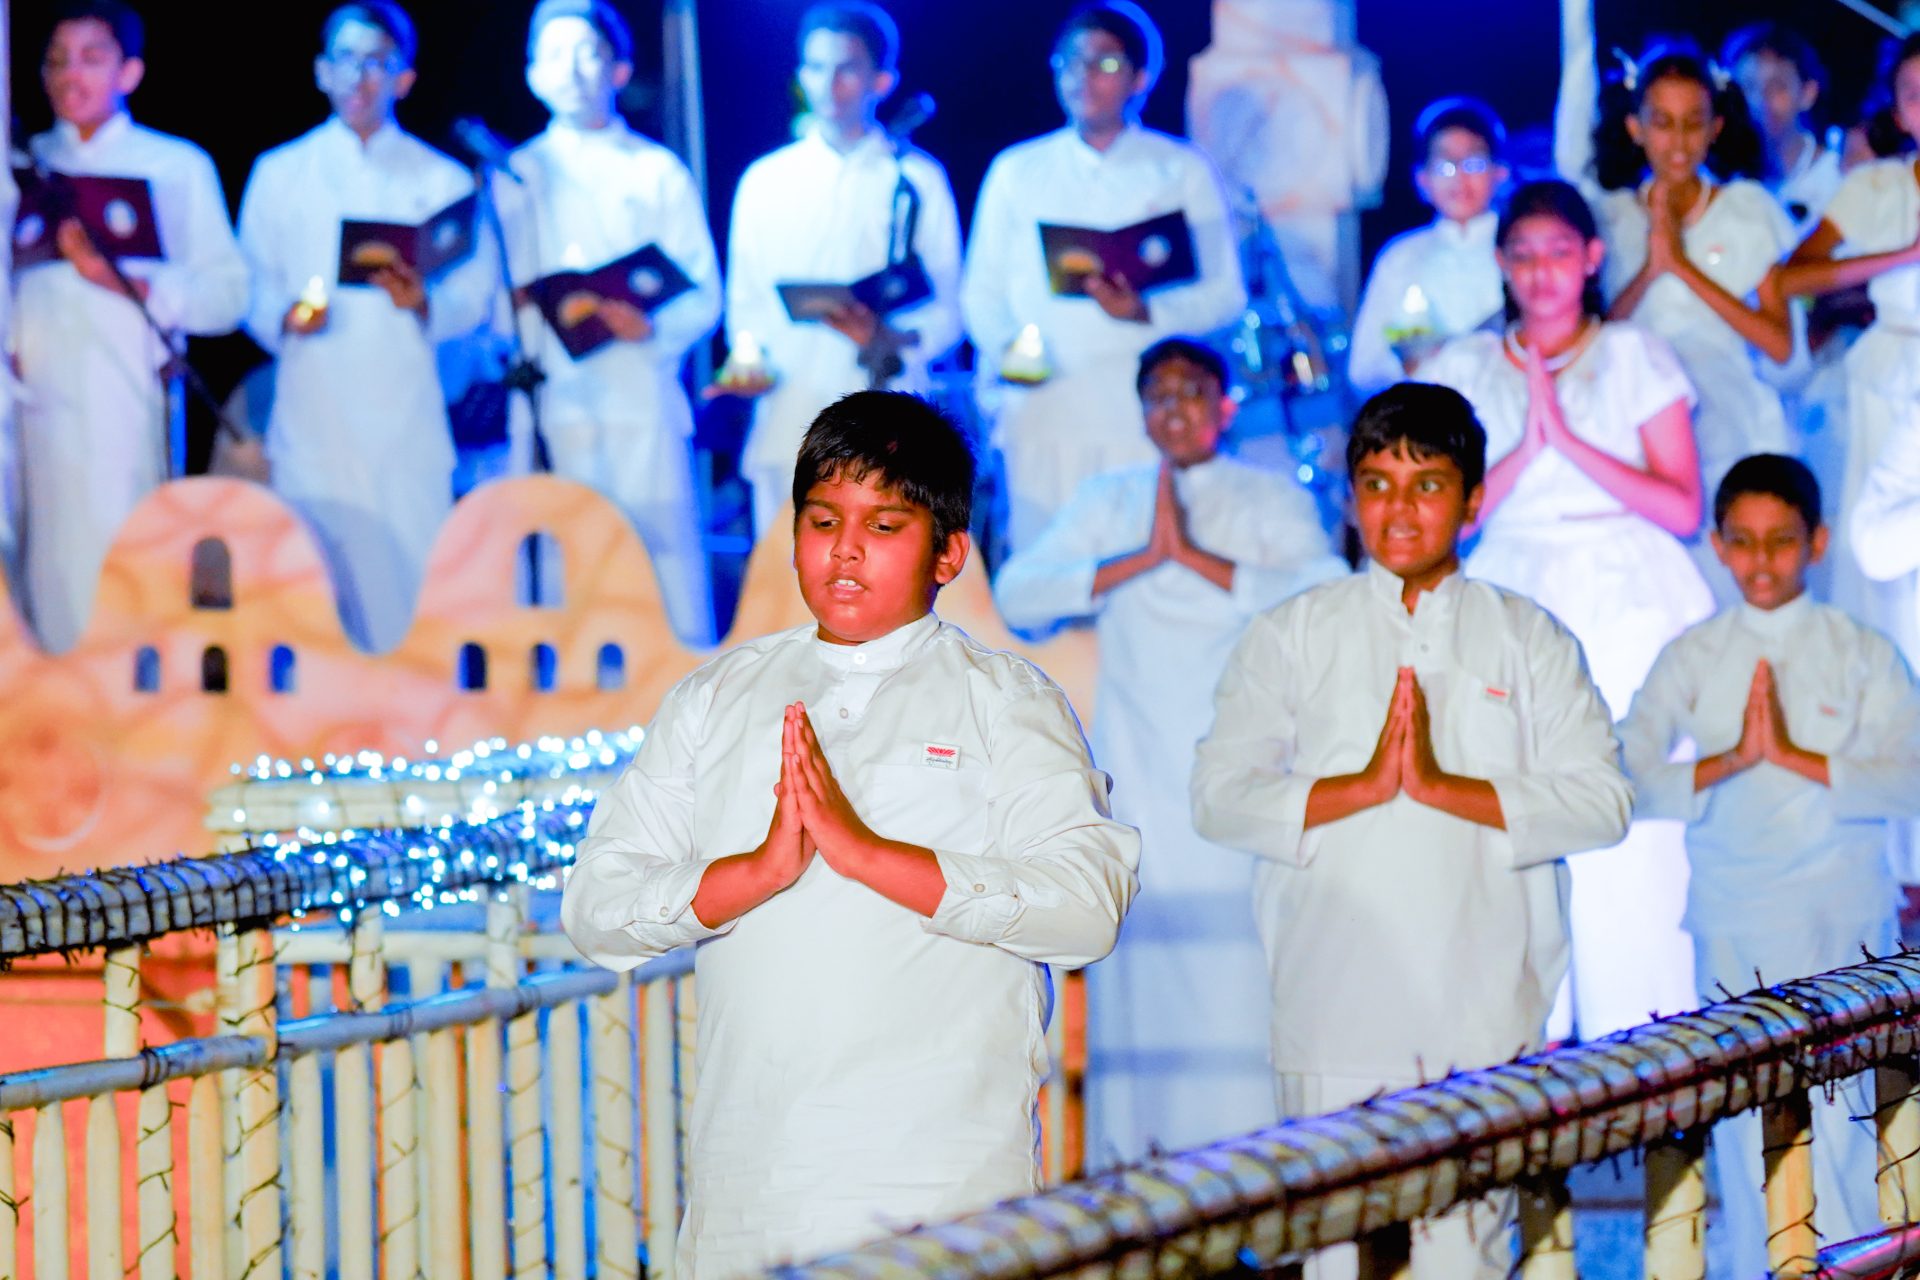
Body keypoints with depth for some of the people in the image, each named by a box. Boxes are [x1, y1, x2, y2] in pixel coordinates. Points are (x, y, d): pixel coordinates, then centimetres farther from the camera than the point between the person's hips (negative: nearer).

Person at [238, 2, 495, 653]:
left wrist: (425, 303, -15)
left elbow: (475, 294, 7)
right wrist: (282, 318, -13)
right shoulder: (279, 174, 14)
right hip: (314, 421, 0)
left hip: (409, 424, 0)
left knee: (417, 594, -7)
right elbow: (252, 288, 9)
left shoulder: (442, 180, 13)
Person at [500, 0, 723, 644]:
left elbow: (703, 296, 5)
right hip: (550, 411, 1)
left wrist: (651, 327, -15)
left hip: (642, 405, -1)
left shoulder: (658, 172, 12)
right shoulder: (517, 176, 16)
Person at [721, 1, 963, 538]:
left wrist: (890, 338, -15)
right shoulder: (765, 181, 16)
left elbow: (947, 311, 6)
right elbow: (745, 302, 15)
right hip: (788, 427, 2)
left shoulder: (918, 180, 10)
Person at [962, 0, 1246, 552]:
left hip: (1147, 418, -2)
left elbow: (1225, 295, 7)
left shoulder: (1182, 171, 13)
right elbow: (982, 292, 17)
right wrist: (1006, 349, -6)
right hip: (1041, 414, 2)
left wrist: (1146, 313, -13)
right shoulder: (1017, 171, 19)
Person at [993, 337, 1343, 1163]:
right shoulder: (1105, 504, 16)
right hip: (1138, 778, 2)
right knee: (1140, 965, -5)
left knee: (1241, 964, -10)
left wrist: (1195, 556, -11)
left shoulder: (1272, 501, 10)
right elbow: (1016, 595, 1)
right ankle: (1141, 1152, -3)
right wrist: (1143, 559, -9)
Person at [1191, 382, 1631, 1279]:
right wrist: (1367, 786, -12)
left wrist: (1440, 785, -11)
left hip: (1484, 1014, 0)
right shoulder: (1291, 638, 11)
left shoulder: (1530, 641, 11)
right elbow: (1221, 796, 1)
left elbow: (1601, 801, 0)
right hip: (1334, 1020, 0)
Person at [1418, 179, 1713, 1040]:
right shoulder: (1465, 370, 13)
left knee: (1635, 837, -9)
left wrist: (1569, 440, -8)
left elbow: (1683, 509, -1)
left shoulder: (1636, 360, 8)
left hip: (1630, 608, -1)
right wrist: (1526, 448, -9)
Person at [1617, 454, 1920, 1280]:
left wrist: (1793, 754, -17)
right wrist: (1731, 760, -18)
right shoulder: (1692, 660, 7)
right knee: (1746, 1142, 2)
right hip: (1733, 931, 2)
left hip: (1843, 932, -2)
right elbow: (1626, 782, -5)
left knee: (1842, 1142, -8)